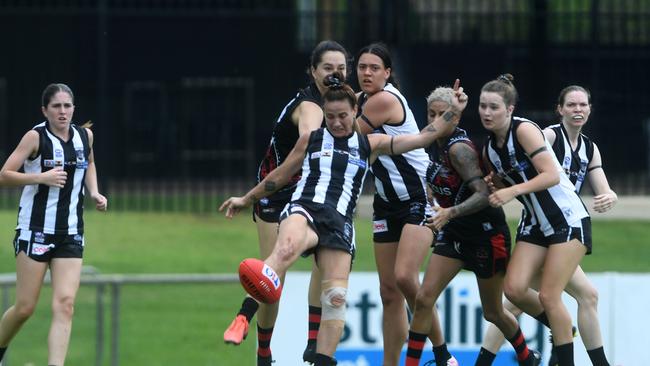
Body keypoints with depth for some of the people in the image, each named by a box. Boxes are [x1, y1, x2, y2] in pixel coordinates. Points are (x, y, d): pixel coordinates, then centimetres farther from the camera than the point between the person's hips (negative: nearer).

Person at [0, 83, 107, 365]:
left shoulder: (85, 136, 6)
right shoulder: (36, 137, -8)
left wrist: (94, 193, 11)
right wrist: (41, 177, -23)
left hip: (71, 235, 4)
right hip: (35, 231, -4)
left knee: (65, 304, -11)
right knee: (25, 308, 0)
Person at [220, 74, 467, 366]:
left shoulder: (369, 145, 18)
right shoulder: (311, 140, 17)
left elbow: (423, 137, 16)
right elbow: (280, 175, 29)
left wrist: (453, 112, 9)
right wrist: (246, 199, 34)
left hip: (339, 223, 3)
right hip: (304, 210, -3)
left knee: (335, 298, -11)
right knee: (287, 247, -39)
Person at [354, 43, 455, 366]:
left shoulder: (384, 100, -16)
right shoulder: (362, 100, 9)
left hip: (420, 197, -9)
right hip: (387, 203, 9)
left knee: (404, 277, -22)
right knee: (389, 291, 4)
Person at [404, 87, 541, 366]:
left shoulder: (458, 148, -24)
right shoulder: (437, 144, 0)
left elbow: (484, 194, -33)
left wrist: (450, 213, -44)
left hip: (486, 234, -7)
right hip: (455, 234, 7)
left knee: (493, 312, 10)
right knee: (424, 299, -8)